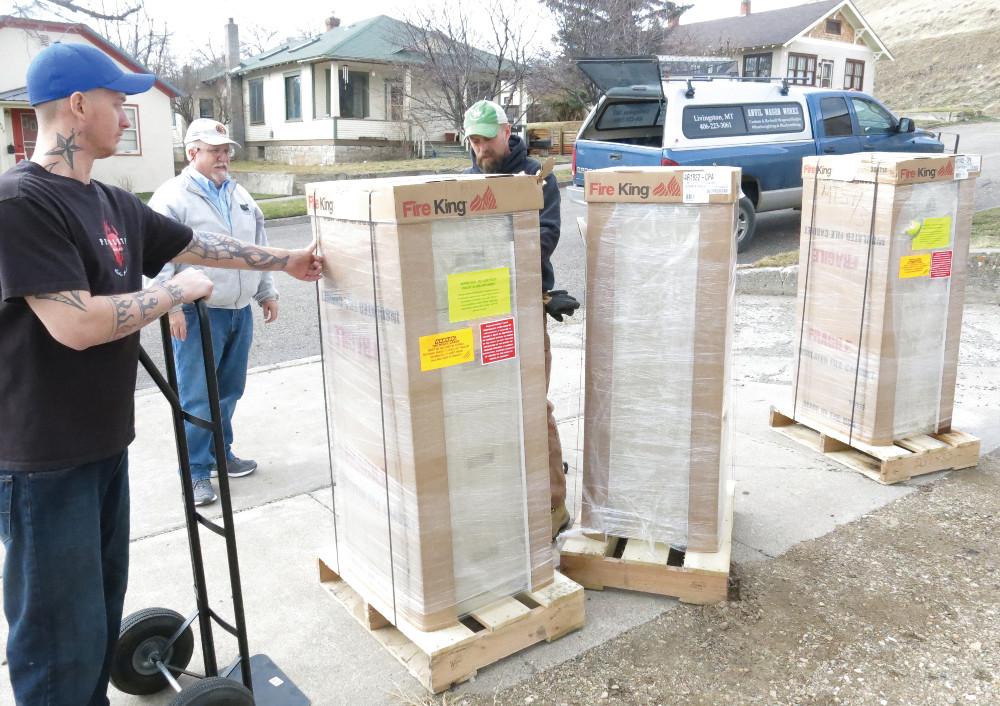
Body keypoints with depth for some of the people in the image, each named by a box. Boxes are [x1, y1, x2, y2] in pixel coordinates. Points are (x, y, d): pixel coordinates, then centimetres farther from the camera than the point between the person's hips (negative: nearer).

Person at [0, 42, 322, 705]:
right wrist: (180, 290, -15)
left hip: (106, 440, 9)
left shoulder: (113, 204, 7)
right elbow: (76, 324, -27)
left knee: (103, 602, 21)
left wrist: (286, 260, 24)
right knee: (63, 634, 2)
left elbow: (200, 244, 19)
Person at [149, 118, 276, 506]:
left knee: (230, 390, 15)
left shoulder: (240, 195, 15)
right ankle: (197, 471, 9)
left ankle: (221, 452, 31)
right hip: (197, 313, -7)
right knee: (197, 397, -2)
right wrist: (171, 307, -20)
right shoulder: (172, 197, -7)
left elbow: (258, 247, 22)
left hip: (240, 311, 7)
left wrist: (267, 292, 20)